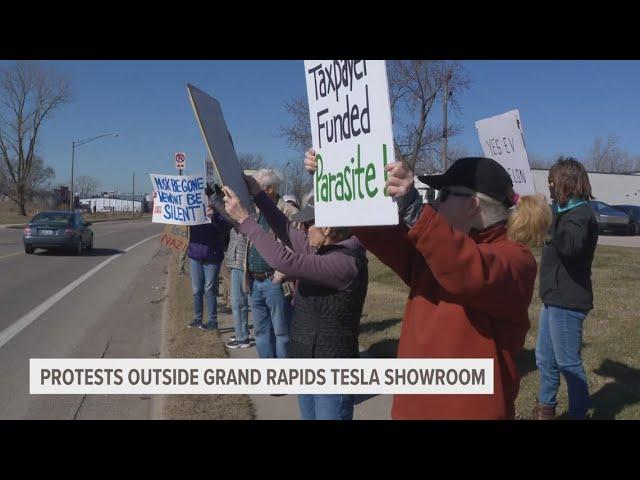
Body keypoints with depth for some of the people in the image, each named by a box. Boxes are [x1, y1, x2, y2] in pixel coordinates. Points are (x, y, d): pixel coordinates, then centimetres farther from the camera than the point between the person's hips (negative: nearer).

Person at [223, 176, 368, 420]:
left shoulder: (344, 262, -25)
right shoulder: (321, 249, 4)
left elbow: (284, 260, -31)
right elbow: (287, 230, 14)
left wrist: (243, 218, -24)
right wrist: (255, 192, 7)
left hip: (332, 373, -9)